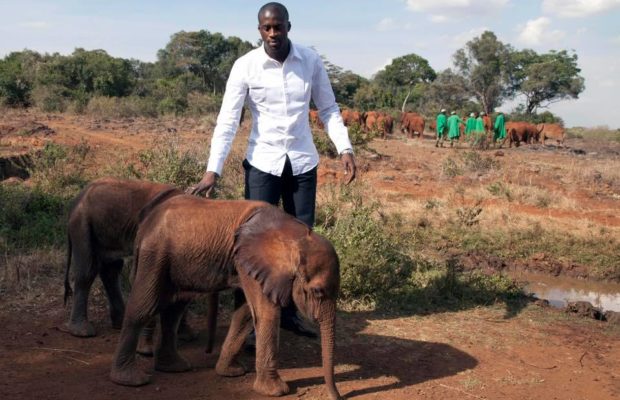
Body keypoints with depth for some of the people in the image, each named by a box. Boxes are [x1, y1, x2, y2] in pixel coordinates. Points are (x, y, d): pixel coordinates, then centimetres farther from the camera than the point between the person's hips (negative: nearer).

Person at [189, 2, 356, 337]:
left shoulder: (311, 61, -2)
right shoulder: (245, 65, -9)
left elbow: (329, 109, 7)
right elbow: (227, 120, -12)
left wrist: (345, 149, -5)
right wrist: (212, 170, -20)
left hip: (303, 162, 3)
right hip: (262, 163, -2)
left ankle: (289, 311, 24)